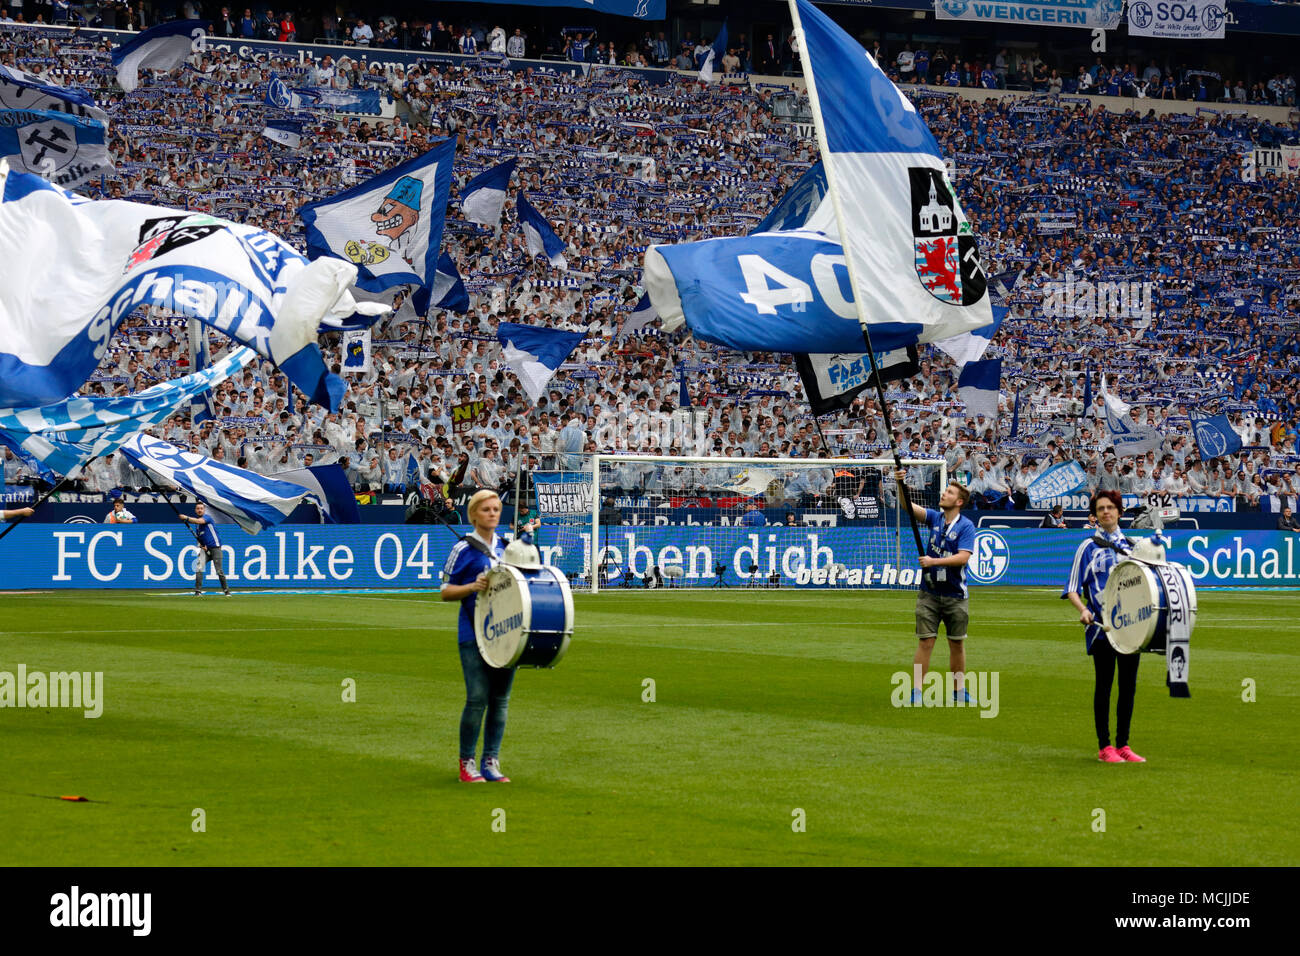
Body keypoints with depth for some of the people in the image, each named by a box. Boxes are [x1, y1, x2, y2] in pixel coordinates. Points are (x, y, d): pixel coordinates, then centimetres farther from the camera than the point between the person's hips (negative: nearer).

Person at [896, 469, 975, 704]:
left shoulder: (966, 526, -7)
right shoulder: (934, 517, 3)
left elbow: (963, 557, -17)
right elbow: (910, 507, -9)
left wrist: (934, 561, -23)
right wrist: (901, 485, -25)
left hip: (955, 595, -1)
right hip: (929, 594, 1)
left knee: (957, 644, 9)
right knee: (925, 642, -4)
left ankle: (959, 690, 22)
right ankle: (916, 691, -3)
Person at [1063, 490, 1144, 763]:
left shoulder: (1131, 546, 13)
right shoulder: (1089, 548, 2)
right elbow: (1072, 589, -1)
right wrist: (1083, 610, -19)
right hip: (1101, 626, -4)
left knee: (1128, 684, 5)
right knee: (1104, 683, -1)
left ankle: (1123, 745, 13)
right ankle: (1104, 746, 4)